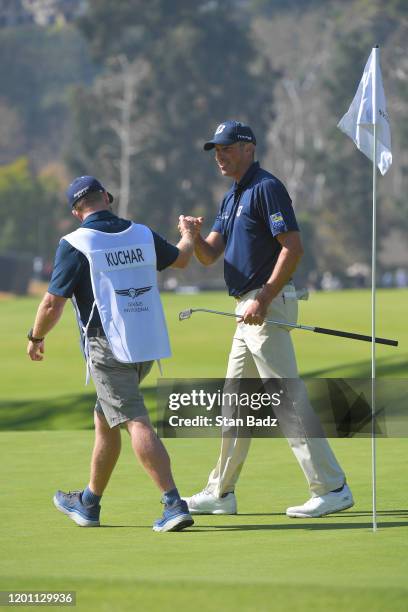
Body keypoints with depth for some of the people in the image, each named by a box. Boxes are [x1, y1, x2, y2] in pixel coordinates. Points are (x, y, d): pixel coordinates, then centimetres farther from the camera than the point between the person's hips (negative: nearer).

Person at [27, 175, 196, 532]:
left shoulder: (75, 245, -10)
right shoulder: (142, 235, 7)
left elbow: (53, 304, -11)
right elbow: (181, 258, 27)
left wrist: (36, 338, 8)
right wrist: (188, 234, 50)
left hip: (108, 349, -6)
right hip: (148, 346, 6)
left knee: (136, 423, -12)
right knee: (105, 419, 20)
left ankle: (174, 503, -25)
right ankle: (89, 503, 31)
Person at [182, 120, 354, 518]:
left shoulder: (266, 188, -11)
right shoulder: (232, 197, 19)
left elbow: (293, 247, -19)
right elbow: (209, 255, 17)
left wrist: (264, 298, -24)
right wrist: (195, 236, -6)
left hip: (268, 306, -10)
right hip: (249, 310, 10)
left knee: (288, 398, -12)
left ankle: (331, 488, -11)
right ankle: (220, 493, 22)